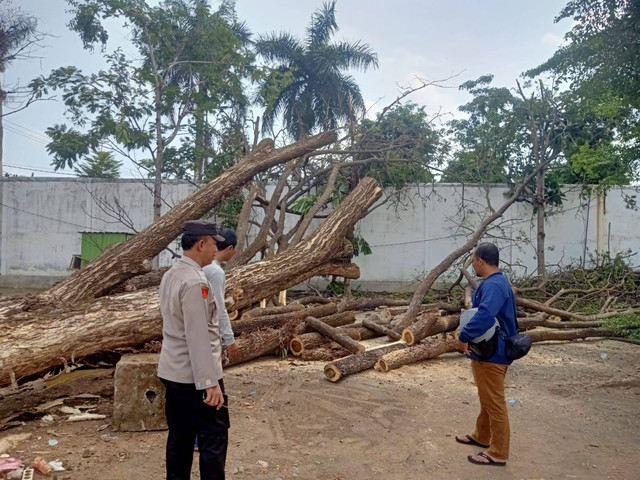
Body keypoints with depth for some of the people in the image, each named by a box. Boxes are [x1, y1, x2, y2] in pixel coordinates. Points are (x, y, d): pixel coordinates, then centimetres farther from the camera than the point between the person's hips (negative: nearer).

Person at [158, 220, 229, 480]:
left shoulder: (171, 274, 9)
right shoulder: (195, 282, -21)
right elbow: (197, 337, -24)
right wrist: (210, 382, -22)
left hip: (172, 371, 9)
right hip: (195, 376, -9)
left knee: (180, 435, 16)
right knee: (214, 438, 2)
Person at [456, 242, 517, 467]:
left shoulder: (493, 285, -25)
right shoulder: (496, 282, 11)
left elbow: (485, 316, -41)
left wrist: (464, 336, -31)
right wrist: (469, 336, 5)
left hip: (492, 354, -11)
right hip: (489, 351, 11)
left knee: (494, 403, 1)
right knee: (487, 399, 23)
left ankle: (498, 453, 12)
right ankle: (481, 436, 39)